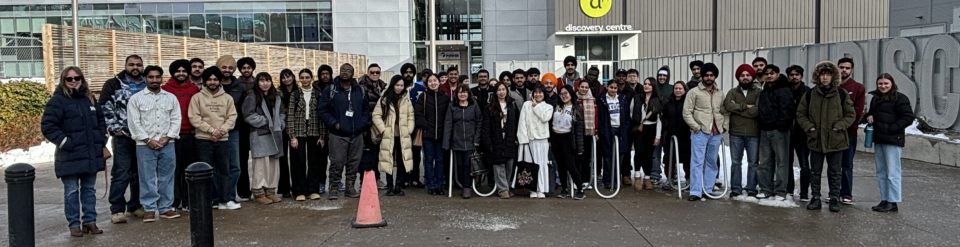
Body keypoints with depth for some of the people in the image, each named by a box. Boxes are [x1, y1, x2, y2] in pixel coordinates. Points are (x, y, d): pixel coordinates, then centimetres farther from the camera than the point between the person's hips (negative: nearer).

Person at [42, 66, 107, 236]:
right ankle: (74, 224, 9)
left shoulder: (88, 99, 12)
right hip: (70, 156, -6)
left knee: (89, 189, 11)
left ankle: (89, 221, 18)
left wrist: (102, 139, 11)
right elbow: (47, 126, -12)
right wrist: (64, 142, -16)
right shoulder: (57, 100, -8)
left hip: (92, 155, 6)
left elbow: (100, 119, 23)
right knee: (72, 192, 2)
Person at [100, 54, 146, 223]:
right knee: (121, 173, -6)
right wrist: (114, 127, -10)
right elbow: (104, 106, -5)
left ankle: (135, 205, 21)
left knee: (139, 173, 10)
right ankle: (117, 209, -1)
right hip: (122, 135, -4)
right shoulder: (114, 85, 0)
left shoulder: (148, 86, 11)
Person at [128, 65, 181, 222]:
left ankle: (166, 208, 13)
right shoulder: (136, 99, 2)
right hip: (145, 145, -2)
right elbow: (134, 122, -3)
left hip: (167, 144, 2)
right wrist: (148, 140, -10)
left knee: (166, 177, 5)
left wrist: (167, 138, -7)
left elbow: (176, 120, 6)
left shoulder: (171, 98, 10)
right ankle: (149, 209, 6)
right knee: (147, 178, 0)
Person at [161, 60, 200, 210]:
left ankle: (187, 201, 14)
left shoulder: (194, 89, 9)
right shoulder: (165, 89, 3)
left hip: (190, 135, 2)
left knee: (189, 169, 6)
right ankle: (174, 201, 7)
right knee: (174, 169, 0)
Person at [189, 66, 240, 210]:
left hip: (223, 139, 2)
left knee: (224, 170, 6)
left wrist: (223, 129, -12)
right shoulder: (197, 97, 0)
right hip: (204, 140, -2)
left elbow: (232, 116, 5)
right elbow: (194, 118, -6)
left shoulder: (227, 98, 8)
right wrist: (211, 130, -13)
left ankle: (228, 199, 11)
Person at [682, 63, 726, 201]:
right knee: (697, 162, -6)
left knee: (712, 162, 10)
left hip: (716, 133, 5)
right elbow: (687, 113, -6)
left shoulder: (720, 94, 13)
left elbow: (724, 112, 21)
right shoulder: (694, 92, -3)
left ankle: (708, 189, 18)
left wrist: (724, 126, 8)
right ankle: (695, 192, -7)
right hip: (700, 133, -5)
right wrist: (696, 127, -11)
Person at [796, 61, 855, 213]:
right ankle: (815, 198, 17)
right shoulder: (810, 94, 3)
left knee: (834, 172, 7)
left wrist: (839, 126, -9)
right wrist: (809, 127, -5)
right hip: (815, 139, 1)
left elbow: (851, 115, 4)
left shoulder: (842, 94, -1)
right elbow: (800, 114, 9)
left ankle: (835, 199, 16)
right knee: (815, 172, 8)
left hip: (835, 140, -1)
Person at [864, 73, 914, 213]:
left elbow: (908, 118, -11)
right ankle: (884, 200, 19)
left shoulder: (900, 99, -7)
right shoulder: (875, 98, 16)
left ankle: (893, 202, -1)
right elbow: (871, 113, 30)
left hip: (893, 141, -8)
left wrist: (891, 128, -17)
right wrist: (868, 117, 6)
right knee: (881, 173, 12)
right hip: (878, 140, 8)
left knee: (892, 173, -6)